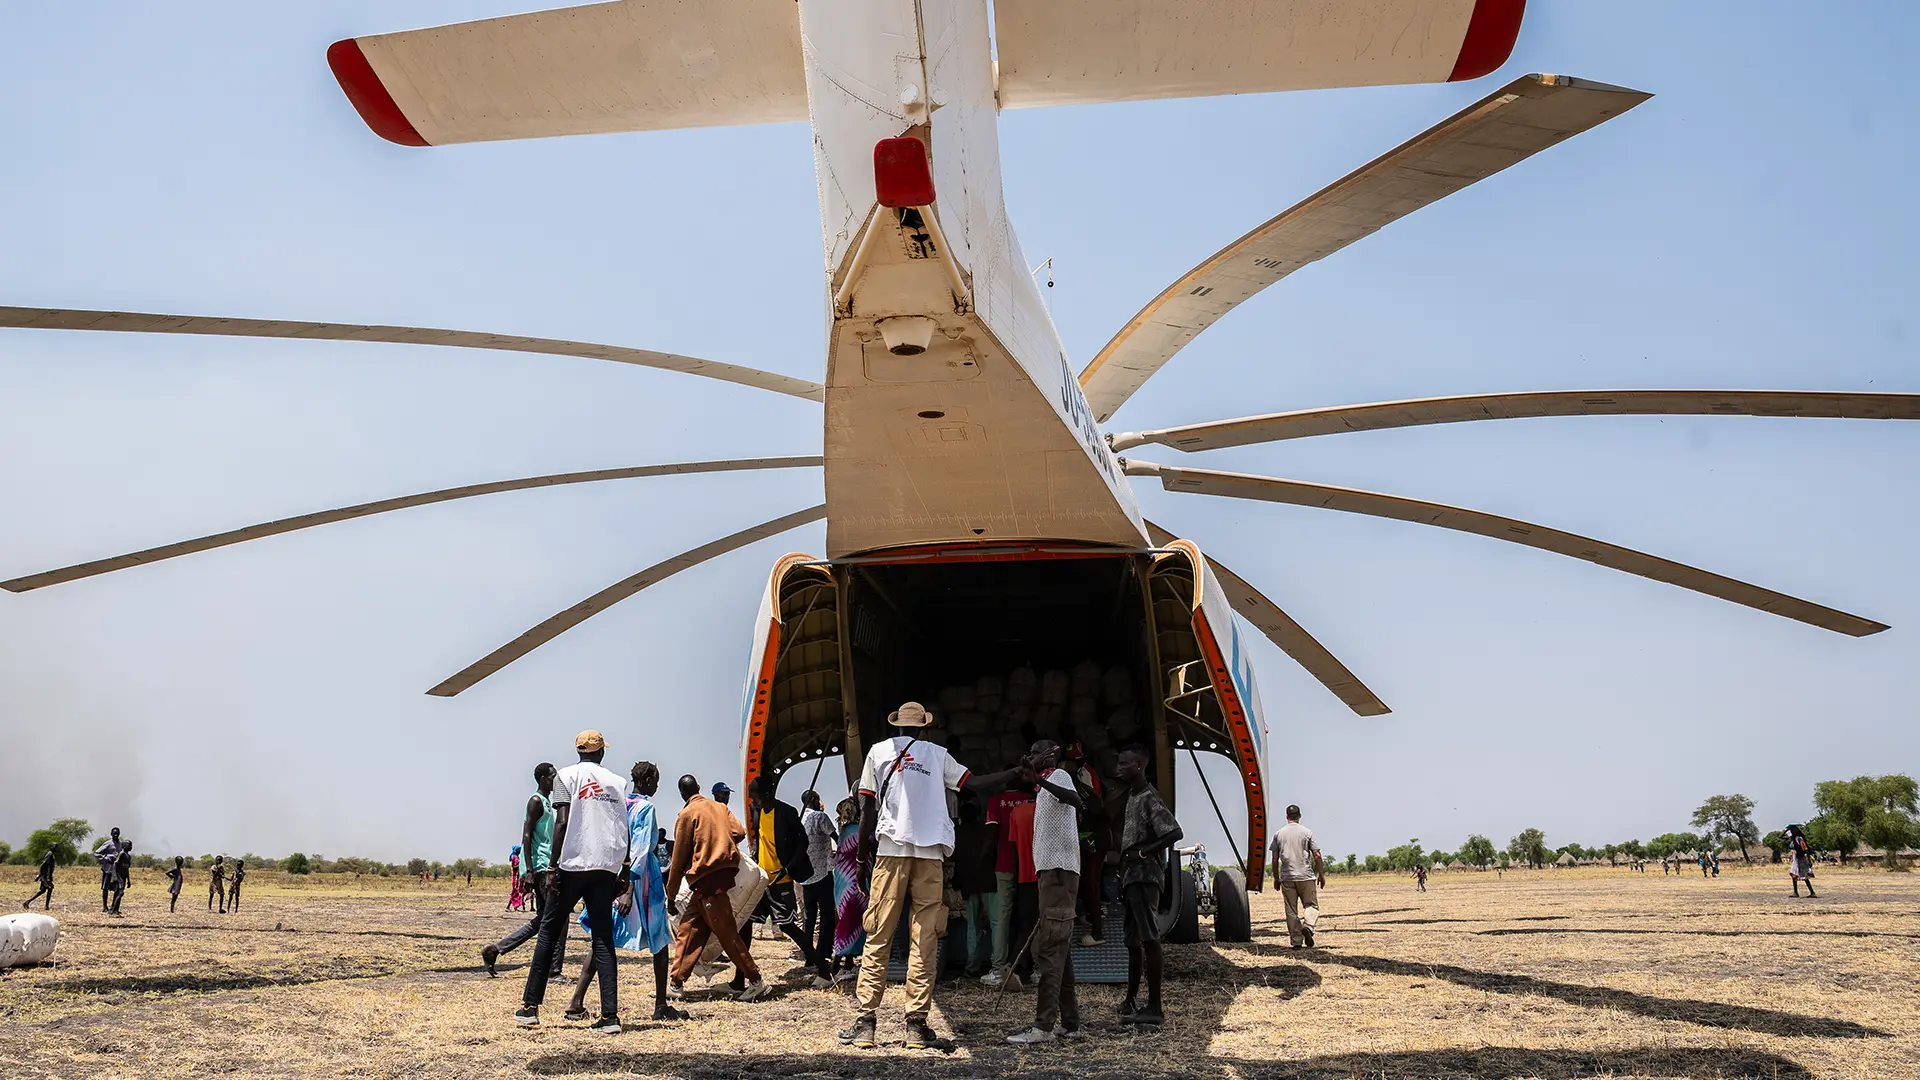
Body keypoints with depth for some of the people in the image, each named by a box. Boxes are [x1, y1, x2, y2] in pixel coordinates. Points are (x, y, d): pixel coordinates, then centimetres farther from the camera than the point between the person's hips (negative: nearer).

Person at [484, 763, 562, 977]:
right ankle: (555, 968, -8)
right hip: (542, 868, -10)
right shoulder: (536, 801, -8)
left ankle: (495, 949, 14)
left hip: (547, 867, 10)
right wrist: (529, 871, -21)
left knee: (542, 919, 11)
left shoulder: (547, 803, 21)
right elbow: (527, 836, -15)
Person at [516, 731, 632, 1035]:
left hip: (573, 864, -3)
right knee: (603, 939, 2)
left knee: (549, 932, 9)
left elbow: (562, 823, -8)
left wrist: (554, 865, -8)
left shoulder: (567, 776, 4)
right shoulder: (617, 782, 14)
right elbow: (625, 830, 9)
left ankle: (530, 1007, 10)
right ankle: (609, 1015, -6)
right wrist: (624, 873, 14)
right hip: (607, 867, 3)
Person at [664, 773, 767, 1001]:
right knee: (689, 929, 11)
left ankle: (755, 981, -6)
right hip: (725, 870, 8)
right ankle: (676, 984, 12)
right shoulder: (720, 807, 14)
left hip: (706, 877, -8)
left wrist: (671, 896, 3)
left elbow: (679, 859, -3)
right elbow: (739, 832, 4)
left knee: (726, 932, -6)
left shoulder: (687, 814, -4)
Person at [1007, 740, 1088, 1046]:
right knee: (1059, 950, 11)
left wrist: (1039, 780, -40)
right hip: (1051, 870, 11)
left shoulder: (1058, 776, -5)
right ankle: (1069, 1023, 15)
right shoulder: (1043, 789, 25)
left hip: (1059, 869, -11)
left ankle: (1044, 1026, -19)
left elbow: (1075, 799, -27)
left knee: (1050, 949, -15)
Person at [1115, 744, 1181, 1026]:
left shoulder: (1149, 799, -12)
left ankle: (1154, 1008, -14)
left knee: (1149, 939, -12)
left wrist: (1143, 853, -19)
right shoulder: (1132, 797, 18)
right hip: (1131, 877, 10)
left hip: (1144, 877, -10)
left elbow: (1174, 833, -23)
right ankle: (1131, 1000, 29)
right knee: (1133, 941, 18)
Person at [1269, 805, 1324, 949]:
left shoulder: (1278, 834, 5)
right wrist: (1321, 874, 8)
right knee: (1311, 905, 7)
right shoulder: (1307, 832, 0)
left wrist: (1276, 878, 16)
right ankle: (1308, 926, -21)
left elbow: (1275, 859, 6)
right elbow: (1317, 856, -2)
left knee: (1291, 910, 6)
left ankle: (1296, 941, 4)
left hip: (1287, 878, 2)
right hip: (1306, 877, -2)